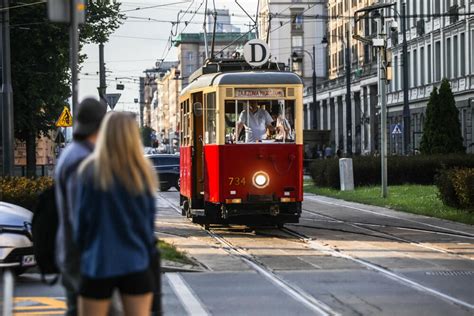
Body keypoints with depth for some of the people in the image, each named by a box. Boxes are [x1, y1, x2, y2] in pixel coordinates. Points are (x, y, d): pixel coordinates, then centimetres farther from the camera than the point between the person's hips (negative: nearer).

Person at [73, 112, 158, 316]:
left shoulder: (90, 171, -9)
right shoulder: (144, 172, -4)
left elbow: (81, 220, -3)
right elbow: (150, 221, 2)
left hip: (97, 263, -1)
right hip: (136, 264, 1)